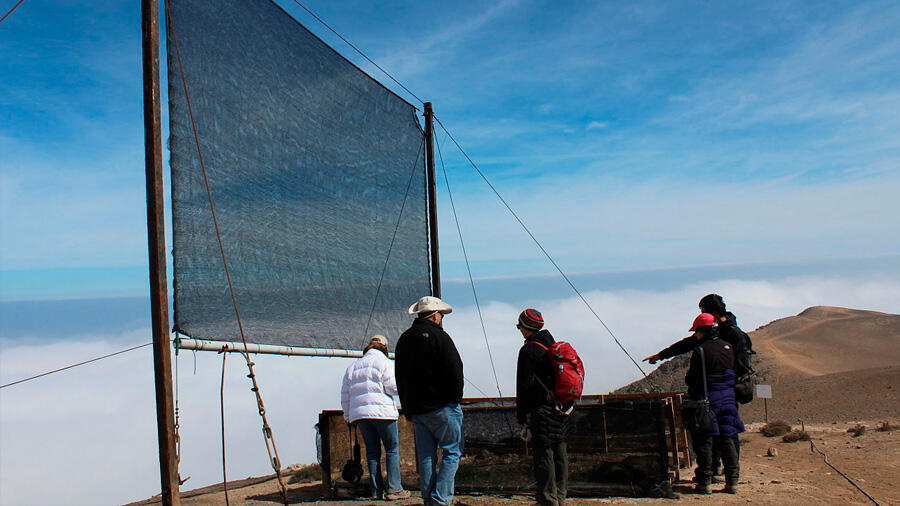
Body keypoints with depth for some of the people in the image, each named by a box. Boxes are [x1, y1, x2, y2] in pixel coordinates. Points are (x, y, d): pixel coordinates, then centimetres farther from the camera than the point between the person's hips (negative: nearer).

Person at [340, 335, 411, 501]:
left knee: (372, 451, 10)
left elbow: (345, 395, 17)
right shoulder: (384, 362, 0)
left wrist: (348, 416, 23)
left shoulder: (353, 367, 17)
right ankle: (394, 489, -2)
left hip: (358, 413, 5)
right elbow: (392, 387, -9)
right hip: (381, 412, -5)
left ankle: (376, 490, 9)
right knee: (392, 449, 1)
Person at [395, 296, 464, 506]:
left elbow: (400, 377, 17)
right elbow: (454, 371, -13)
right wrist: (455, 399, -2)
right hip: (441, 406, -7)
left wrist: (407, 408, 20)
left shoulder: (404, 339, 13)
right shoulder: (438, 336, -9)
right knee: (452, 451, 0)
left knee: (426, 456, 10)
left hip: (415, 408, 7)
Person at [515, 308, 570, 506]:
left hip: (541, 410, -8)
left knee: (544, 454, -3)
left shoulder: (528, 350, -10)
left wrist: (521, 415, -6)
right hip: (562, 408, 8)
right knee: (559, 451, 12)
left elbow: (524, 385, -11)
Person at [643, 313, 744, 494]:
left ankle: (704, 482, 5)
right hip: (727, 400, 6)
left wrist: (688, 375, 14)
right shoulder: (727, 347, 7)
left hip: (706, 400, -6)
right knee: (727, 440, 11)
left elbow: (691, 379, -12)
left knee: (704, 442, 2)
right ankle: (732, 481, 10)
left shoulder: (701, 350, -14)